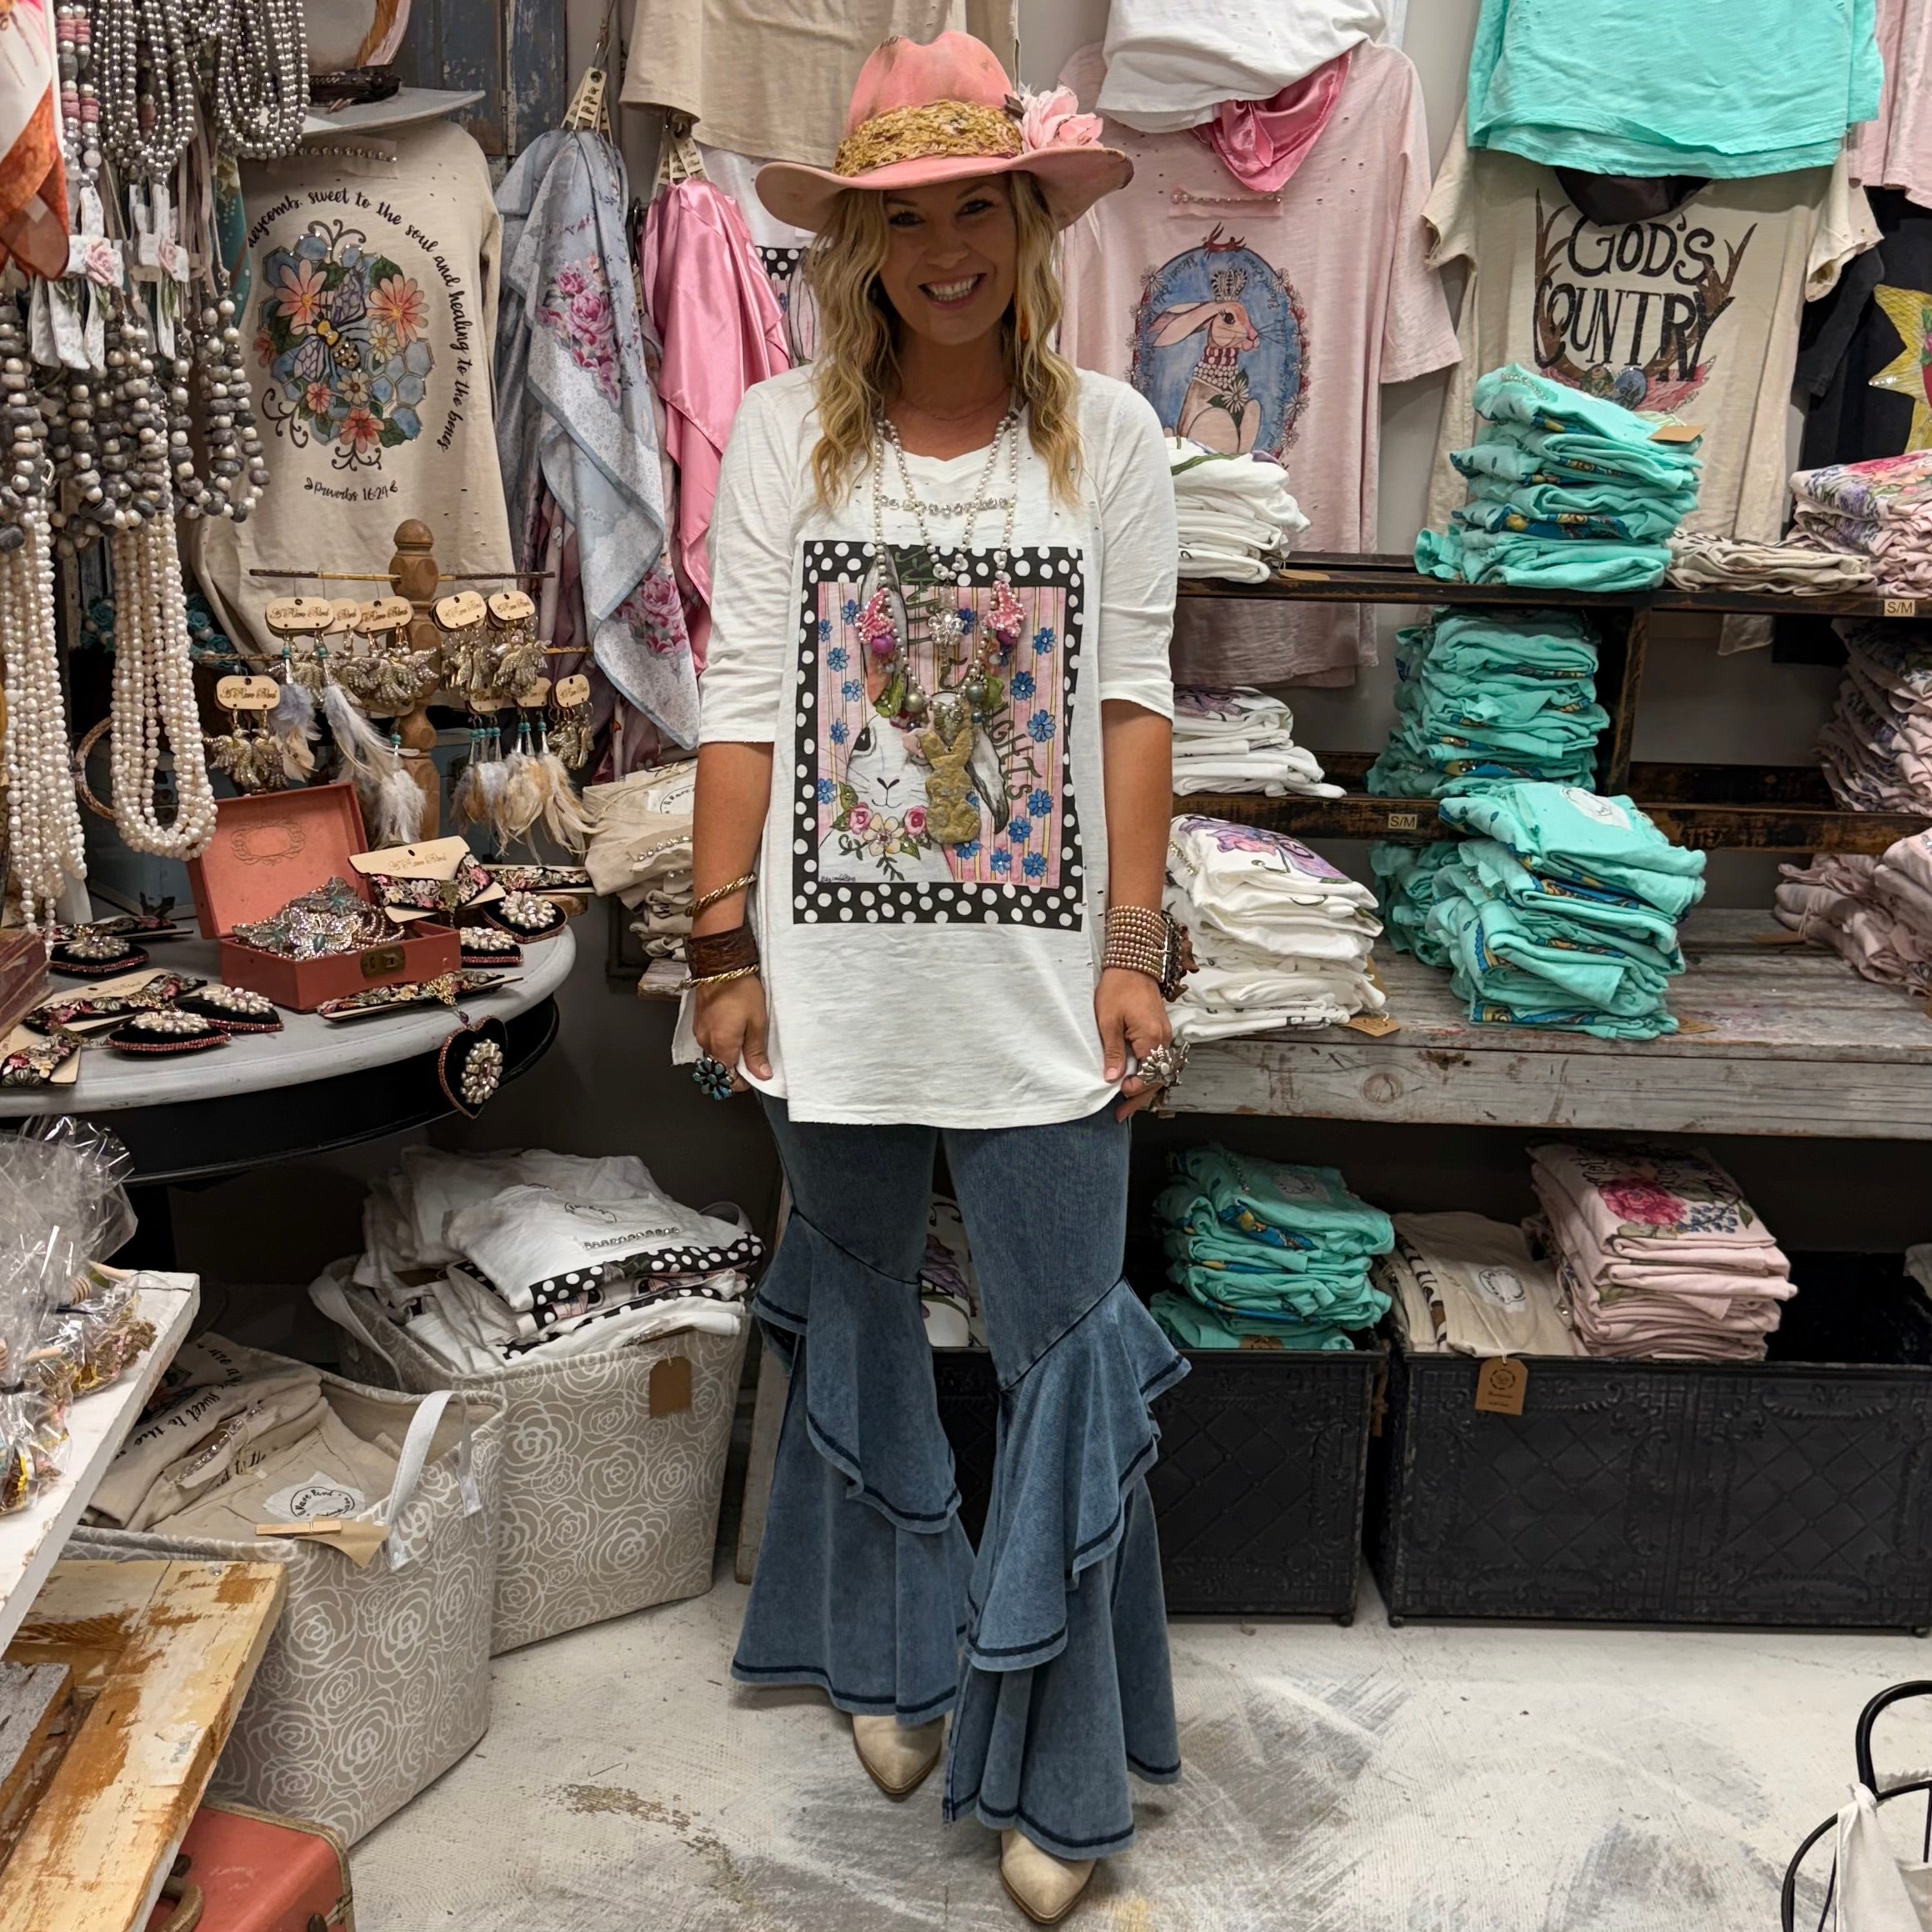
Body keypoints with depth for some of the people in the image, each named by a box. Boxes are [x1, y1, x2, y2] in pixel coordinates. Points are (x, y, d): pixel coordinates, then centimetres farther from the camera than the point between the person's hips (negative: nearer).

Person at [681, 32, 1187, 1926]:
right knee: (860, 1316, 17)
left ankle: (1058, 1767, 22)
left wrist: (1134, 951, -5)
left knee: (1068, 1353, 3)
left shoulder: (1106, 437, 0)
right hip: (837, 970, 2)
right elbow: (742, 704, -1)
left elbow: (1131, 706, 0)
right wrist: (722, 949, -3)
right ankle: (892, 1656, 41)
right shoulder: (782, 432, 0)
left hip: (1039, 978, -1)